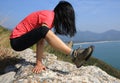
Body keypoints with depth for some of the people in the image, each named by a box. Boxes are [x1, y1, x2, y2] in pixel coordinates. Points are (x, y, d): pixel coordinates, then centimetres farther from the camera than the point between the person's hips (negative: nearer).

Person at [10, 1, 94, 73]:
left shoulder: (50, 15, 7)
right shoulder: (49, 16, -19)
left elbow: (41, 38, 6)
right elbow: (41, 42, -26)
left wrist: (39, 55, 5)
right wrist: (39, 63, -25)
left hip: (23, 37, 10)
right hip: (16, 41, -10)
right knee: (43, 31, -30)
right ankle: (74, 54, -33)